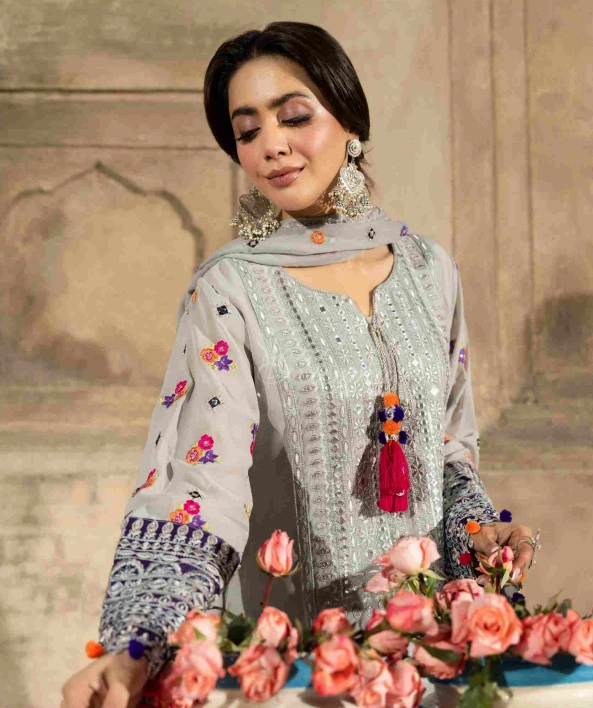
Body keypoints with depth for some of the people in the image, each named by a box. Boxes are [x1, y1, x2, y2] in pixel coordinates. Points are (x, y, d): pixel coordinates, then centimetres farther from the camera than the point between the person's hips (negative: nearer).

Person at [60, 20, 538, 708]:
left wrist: (477, 523, -5)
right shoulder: (227, 290, -14)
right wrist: (139, 649, -36)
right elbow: (197, 481, -25)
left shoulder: (427, 266, 0)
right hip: (295, 638, -3)